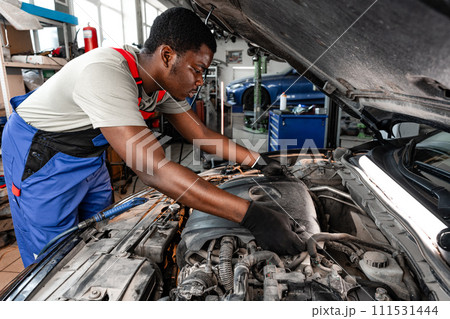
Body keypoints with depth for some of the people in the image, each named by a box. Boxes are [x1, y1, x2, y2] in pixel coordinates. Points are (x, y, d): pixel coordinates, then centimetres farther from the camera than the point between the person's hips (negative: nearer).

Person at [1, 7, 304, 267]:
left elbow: (202, 134, -2)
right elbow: (154, 170, -46)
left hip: (89, 154, 7)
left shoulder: (166, 82, -11)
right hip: (39, 155, -7)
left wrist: (258, 160, -7)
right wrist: (253, 217, -47)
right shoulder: (106, 74, -38)